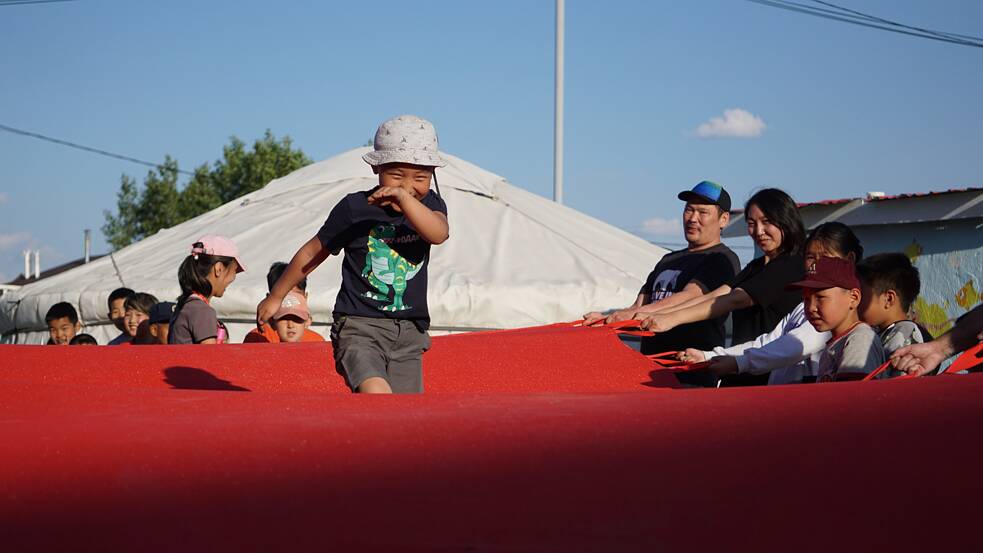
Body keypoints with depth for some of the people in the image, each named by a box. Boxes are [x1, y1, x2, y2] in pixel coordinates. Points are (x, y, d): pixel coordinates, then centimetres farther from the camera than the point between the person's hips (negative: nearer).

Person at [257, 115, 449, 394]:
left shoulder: (429, 204, 3)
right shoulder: (354, 208, -4)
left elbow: (438, 233, -21)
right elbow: (314, 252, 9)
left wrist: (404, 199, -37)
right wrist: (275, 297, 18)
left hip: (409, 332, 4)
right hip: (358, 326, -4)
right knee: (376, 394, -29)